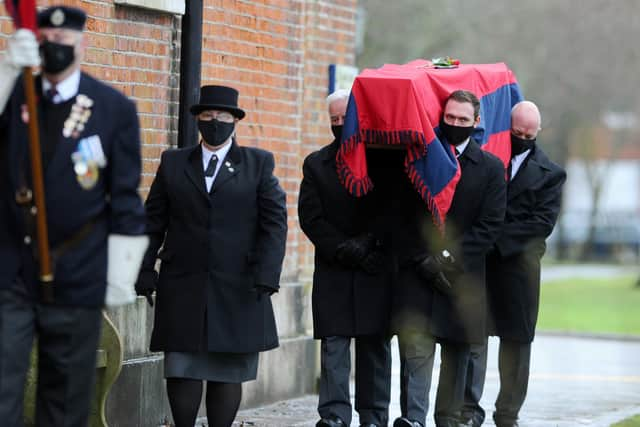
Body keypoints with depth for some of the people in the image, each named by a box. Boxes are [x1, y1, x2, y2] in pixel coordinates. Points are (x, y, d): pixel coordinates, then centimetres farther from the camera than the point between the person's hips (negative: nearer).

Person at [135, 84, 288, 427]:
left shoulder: (258, 164, 8)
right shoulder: (174, 163, 12)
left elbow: (275, 222, 1)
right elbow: (152, 222, 10)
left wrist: (266, 275, -9)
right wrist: (144, 270, -1)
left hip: (238, 291, -1)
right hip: (182, 289, 1)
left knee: (228, 372, 2)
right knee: (181, 369, -2)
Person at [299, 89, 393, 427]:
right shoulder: (316, 164, 10)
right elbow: (310, 217, 2)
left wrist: (365, 243, -13)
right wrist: (344, 250, -10)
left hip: (374, 270, -1)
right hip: (333, 272, 1)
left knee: (375, 345, 3)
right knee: (333, 344, -4)